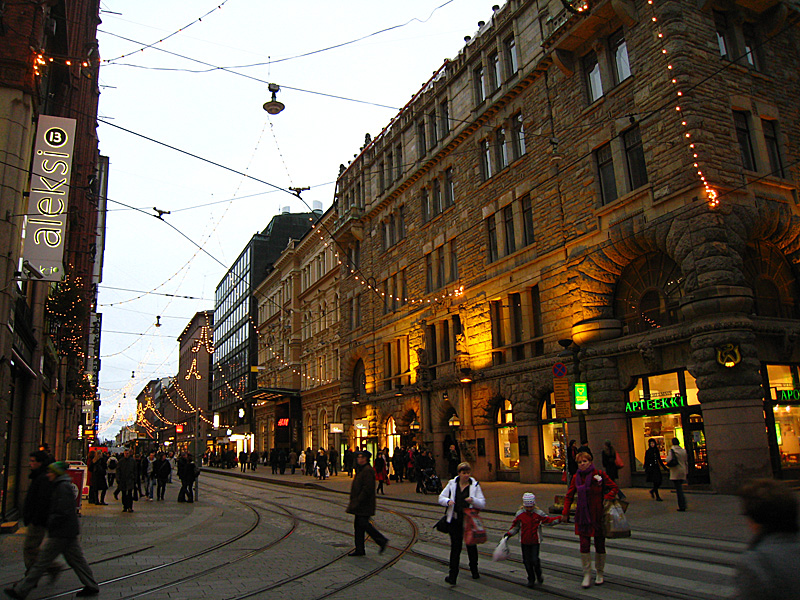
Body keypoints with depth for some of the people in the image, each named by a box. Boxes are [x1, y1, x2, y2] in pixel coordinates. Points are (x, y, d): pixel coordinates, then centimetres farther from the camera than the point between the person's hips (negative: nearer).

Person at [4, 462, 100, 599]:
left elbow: (63, 512, -22)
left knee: (42, 562, 2)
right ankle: (91, 586, 16)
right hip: (70, 531, 10)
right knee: (76, 559, 12)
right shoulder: (63, 485, 14)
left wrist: (50, 523, -13)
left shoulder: (63, 487, -17)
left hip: (61, 533, -10)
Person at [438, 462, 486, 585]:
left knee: (471, 546, 13)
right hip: (455, 520, 0)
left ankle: (474, 570, 34)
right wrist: (448, 501, -14)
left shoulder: (475, 485, -1)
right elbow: (441, 498, 8)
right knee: (455, 547, -4)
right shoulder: (452, 484, 3)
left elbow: (482, 503, -3)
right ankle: (453, 576, -2)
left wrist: (473, 500, -22)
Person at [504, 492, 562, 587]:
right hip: (524, 542, 2)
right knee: (527, 561, 4)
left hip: (535, 541, -2)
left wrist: (560, 519, -7)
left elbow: (549, 521, 4)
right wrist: (509, 533, 0)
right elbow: (515, 526, 10)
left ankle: (539, 575, 21)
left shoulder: (539, 513, -3)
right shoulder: (519, 514, 0)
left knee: (535, 559, -8)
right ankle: (531, 579, 22)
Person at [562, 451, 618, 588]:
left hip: (598, 515, -2)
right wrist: (565, 513, 9)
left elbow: (614, 487, 2)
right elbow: (569, 496, 12)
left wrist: (607, 498, -13)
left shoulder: (600, 474, -7)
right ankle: (587, 575, 10)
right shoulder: (576, 478, 3)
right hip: (582, 515, 2)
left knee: (600, 544, 9)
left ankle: (600, 574, 27)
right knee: (584, 545, -3)